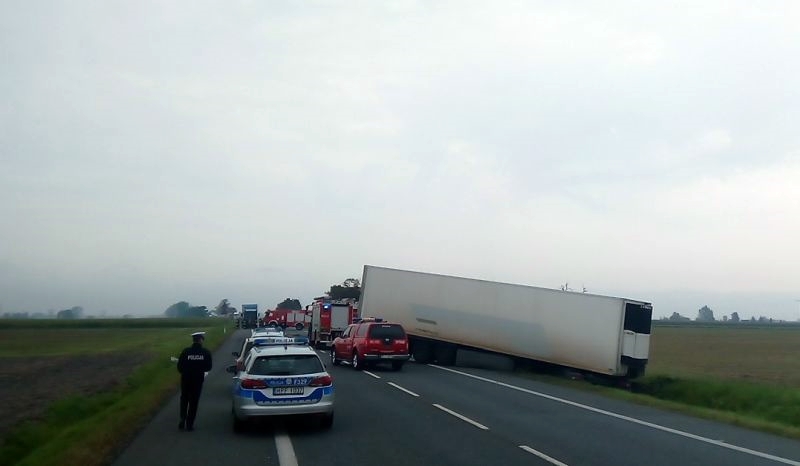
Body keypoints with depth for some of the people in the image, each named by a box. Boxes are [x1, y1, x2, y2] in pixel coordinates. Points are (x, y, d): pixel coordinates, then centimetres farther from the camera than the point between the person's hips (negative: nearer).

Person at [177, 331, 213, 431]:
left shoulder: (185, 351, -10)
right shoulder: (206, 353, -9)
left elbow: (179, 367, -7)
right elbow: (208, 367, -3)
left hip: (186, 379, 1)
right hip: (198, 380, 0)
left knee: (184, 400, 20)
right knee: (194, 402, 9)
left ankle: (182, 421, 13)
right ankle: (189, 424, 10)